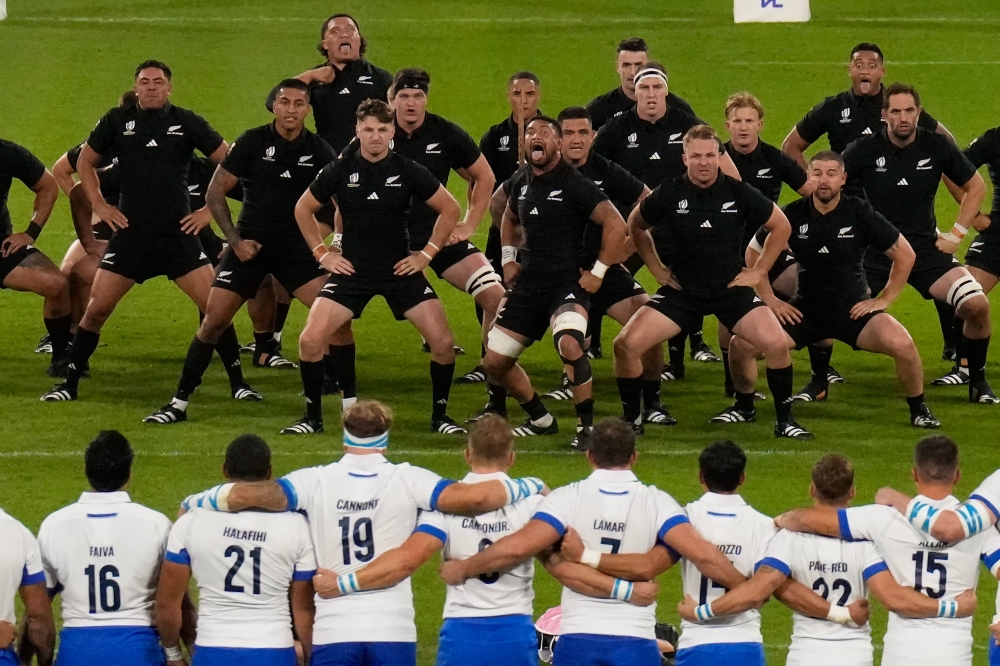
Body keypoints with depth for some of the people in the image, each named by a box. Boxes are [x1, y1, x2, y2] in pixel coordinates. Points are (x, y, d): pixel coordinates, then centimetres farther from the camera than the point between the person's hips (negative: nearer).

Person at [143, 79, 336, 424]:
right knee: (214, 321, -3)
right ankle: (179, 402, 8)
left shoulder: (318, 150, -3)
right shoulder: (252, 142, -7)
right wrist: (235, 240, -8)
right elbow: (215, 193, -2)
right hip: (250, 245, -1)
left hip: (297, 246, 1)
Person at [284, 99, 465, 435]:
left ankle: (440, 415, 11)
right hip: (352, 269, 0)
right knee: (310, 340, -14)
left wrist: (427, 253, 1)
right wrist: (321, 253, 4)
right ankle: (312, 417, 4)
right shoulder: (339, 171, -5)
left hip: (401, 269, 0)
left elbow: (450, 209, 6)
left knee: (443, 342, -11)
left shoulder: (408, 171, -6)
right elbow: (303, 209, 11)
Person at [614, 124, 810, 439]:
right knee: (626, 344, -15)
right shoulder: (669, 194, -9)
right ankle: (631, 419, 6)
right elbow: (636, 227, 12)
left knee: (776, 344, -19)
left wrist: (758, 271, 3)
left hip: (731, 287, 0)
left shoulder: (739, 193, -9)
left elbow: (781, 226, 7)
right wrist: (657, 268, 6)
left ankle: (785, 421, 1)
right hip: (681, 289, 0)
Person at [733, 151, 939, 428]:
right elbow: (754, 252, 9)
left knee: (902, 345, -28)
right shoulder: (793, 215, -7)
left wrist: (884, 299, -3)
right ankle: (744, 406, 13)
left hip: (855, 310, -1)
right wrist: (769, 299, 3)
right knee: (742, 345, -16)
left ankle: (918, 410, -2)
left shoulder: (860, 214, -10)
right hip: (804, 311, 1)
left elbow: (905, 254, 1)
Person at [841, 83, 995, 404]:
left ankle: (978, 381, 4)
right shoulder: (864, 150, -8)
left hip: (926, 248, 1)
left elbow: (976, 187, 10)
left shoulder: (937, 147, -4)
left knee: (977, 305, -18)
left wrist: (956, 234, 3)